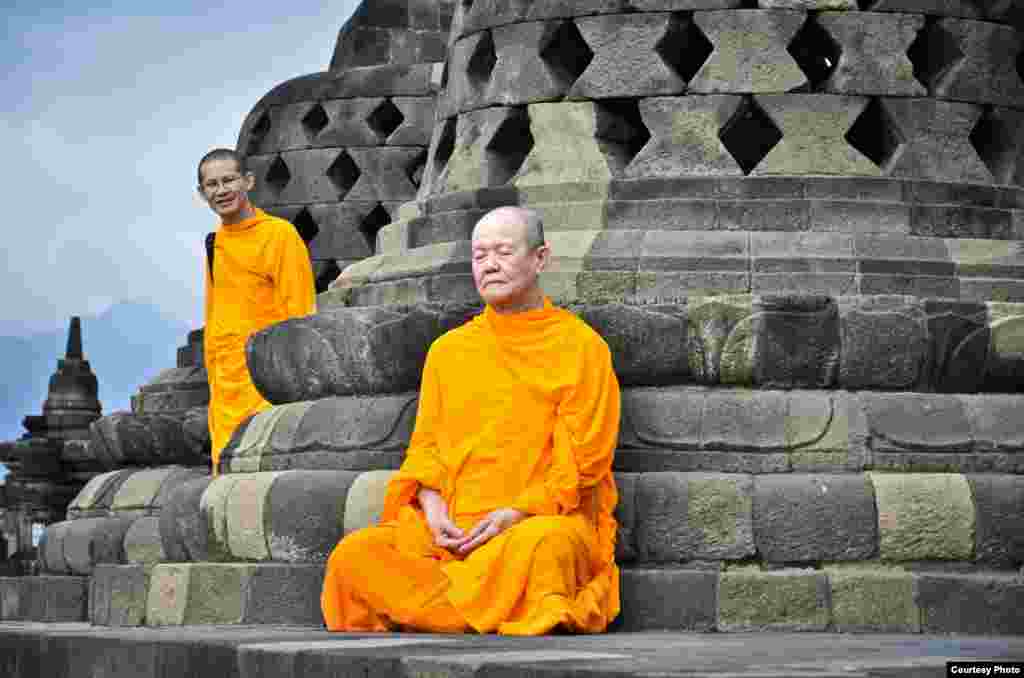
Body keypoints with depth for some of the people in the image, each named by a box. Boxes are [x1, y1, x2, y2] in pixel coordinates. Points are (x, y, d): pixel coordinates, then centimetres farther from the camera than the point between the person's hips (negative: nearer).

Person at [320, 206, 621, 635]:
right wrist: (433, 508, -3)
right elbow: (425, 443, 17)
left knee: (542, 546, -41)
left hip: (544, 520, -4)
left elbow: (582, 464, -1)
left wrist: (514, 514, -14)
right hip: (449, 528, 4)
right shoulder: (448, 349, 20)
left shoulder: (580, 346, 5)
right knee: (353, 555, -23)